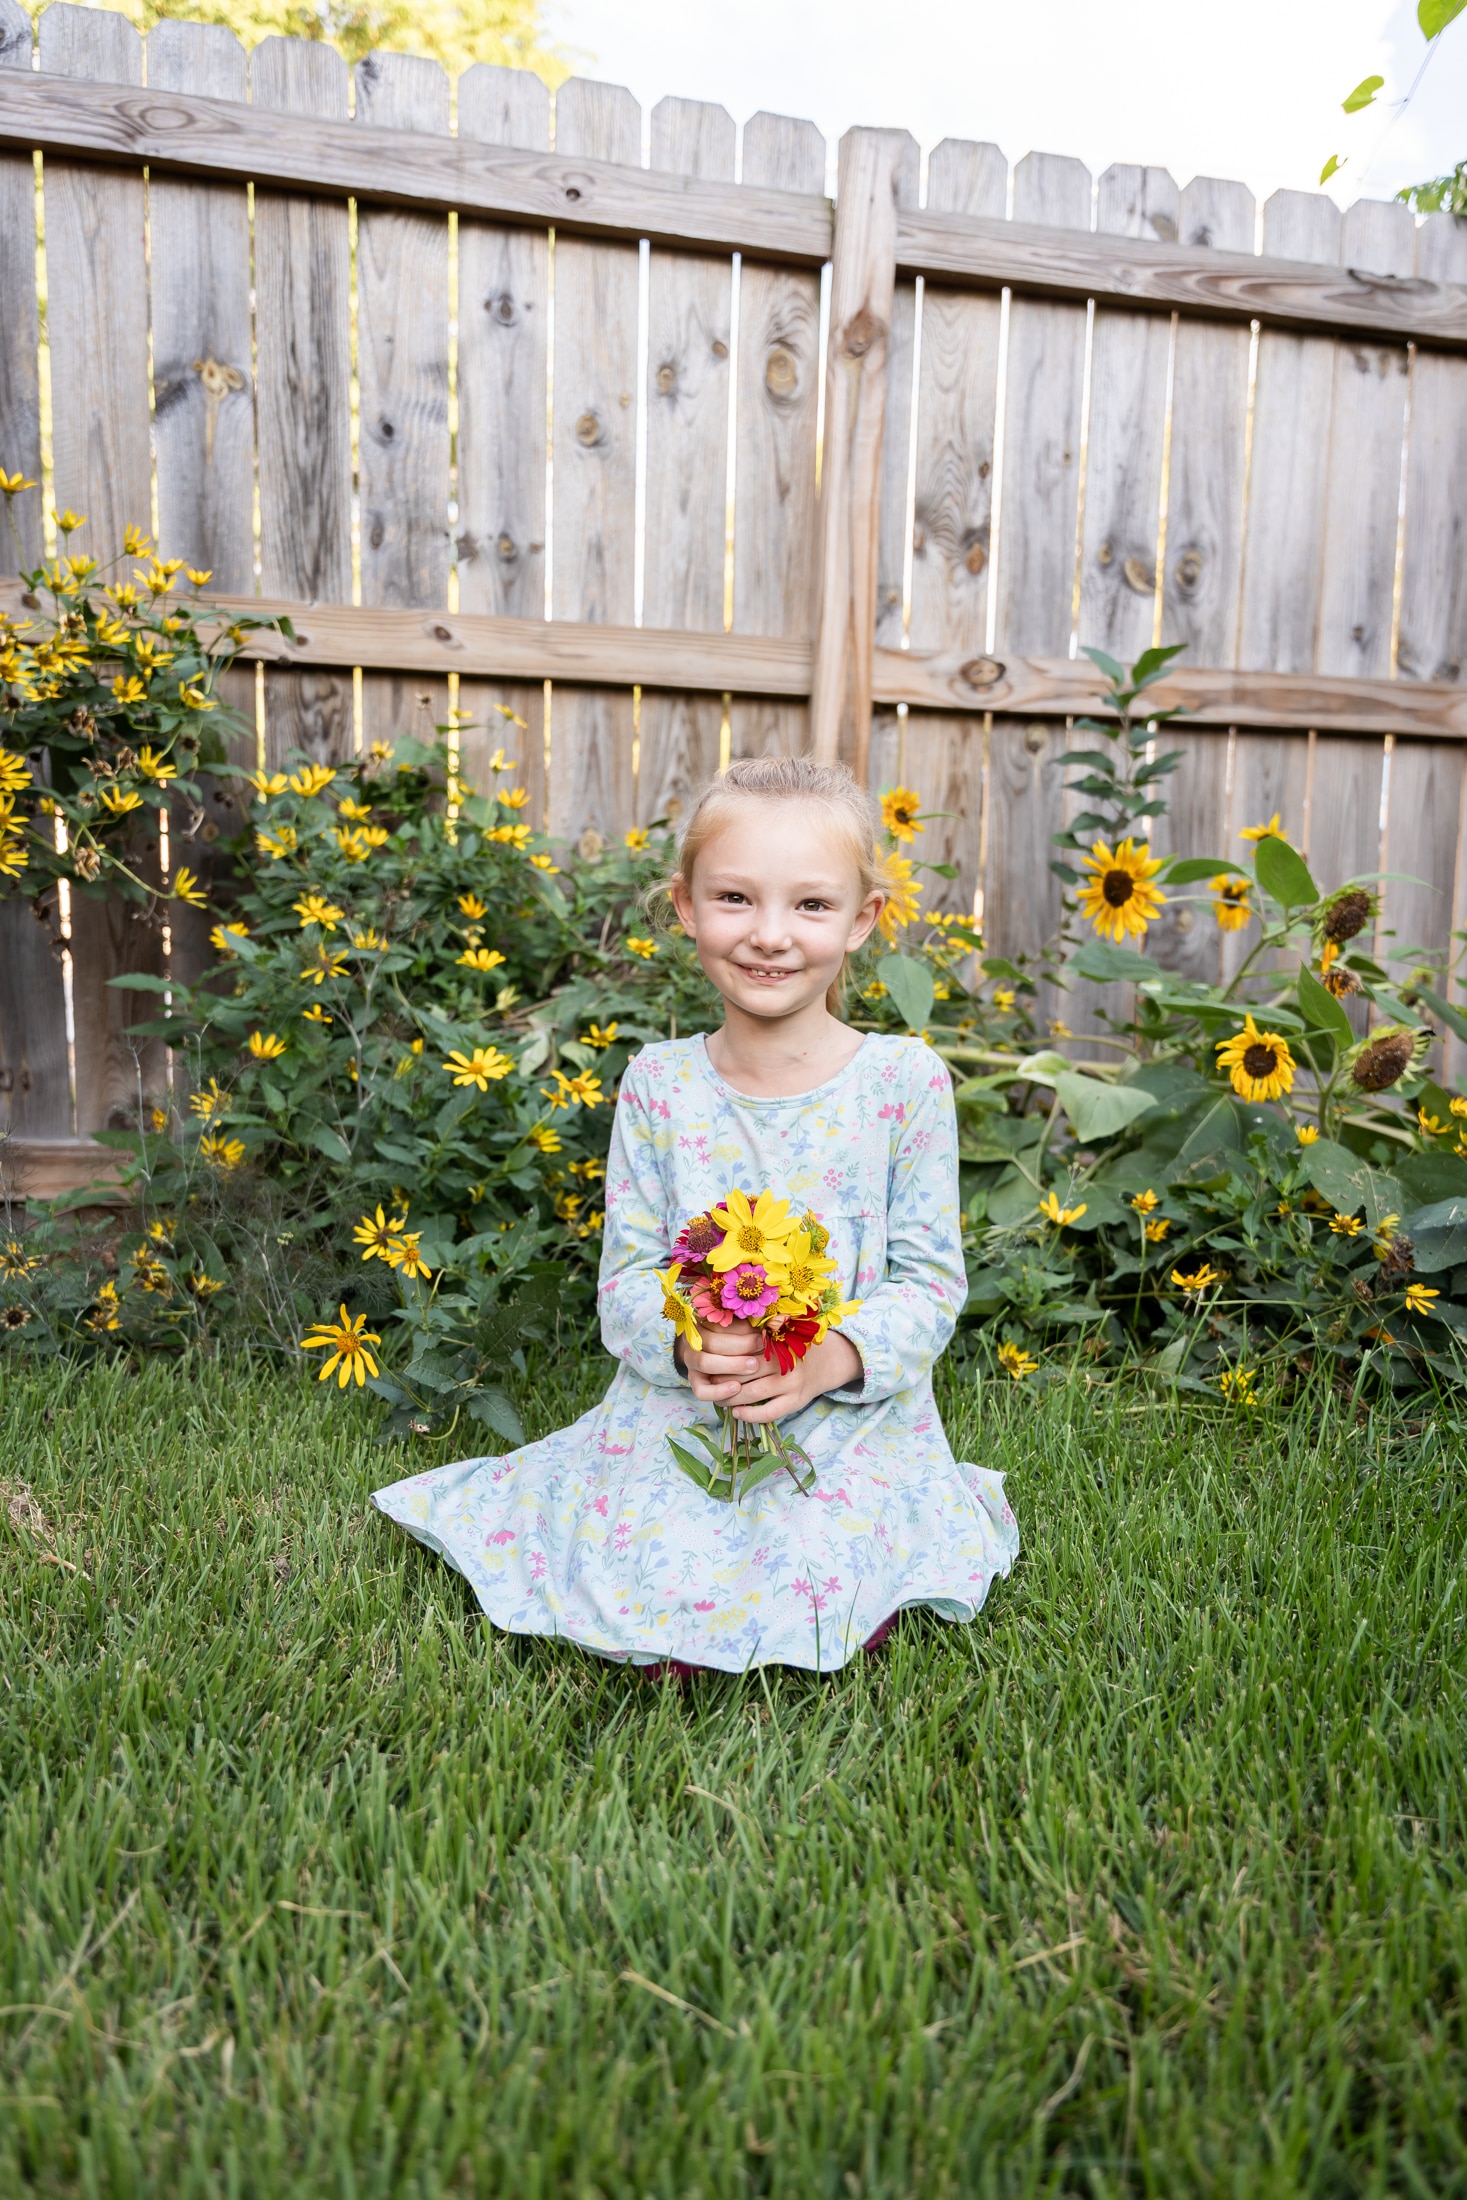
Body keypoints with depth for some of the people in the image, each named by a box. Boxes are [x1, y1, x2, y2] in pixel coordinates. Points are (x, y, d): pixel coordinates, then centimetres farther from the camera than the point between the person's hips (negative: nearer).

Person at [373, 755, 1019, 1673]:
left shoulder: (906, 1081, -7)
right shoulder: (659, 1083, -2)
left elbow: (932, 1282, -5)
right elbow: (629, 1273, 0)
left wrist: (831, 1358, -24)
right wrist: (685, 1342, -23)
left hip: (854, 1425, 0)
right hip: (680, 1421, 1)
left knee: (840, 1630, -16)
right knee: (657, 1643, -15)